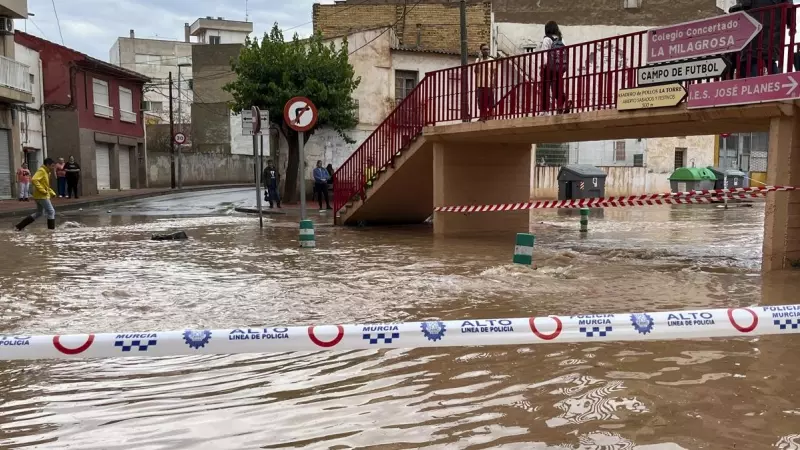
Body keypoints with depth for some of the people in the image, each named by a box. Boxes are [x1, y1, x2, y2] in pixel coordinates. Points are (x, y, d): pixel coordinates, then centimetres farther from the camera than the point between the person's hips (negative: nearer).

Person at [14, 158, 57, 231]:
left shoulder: (46, 172, 17)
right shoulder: (41, 171, -13)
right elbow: (34, 180, -28)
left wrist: (52, 193, 12)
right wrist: (42, 190, -26)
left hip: (40, 196, 10)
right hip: (42, 196, -10)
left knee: (39, 213, 17)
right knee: (51, 211, -6)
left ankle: (20, 226, 19)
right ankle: (51, 229, -1)